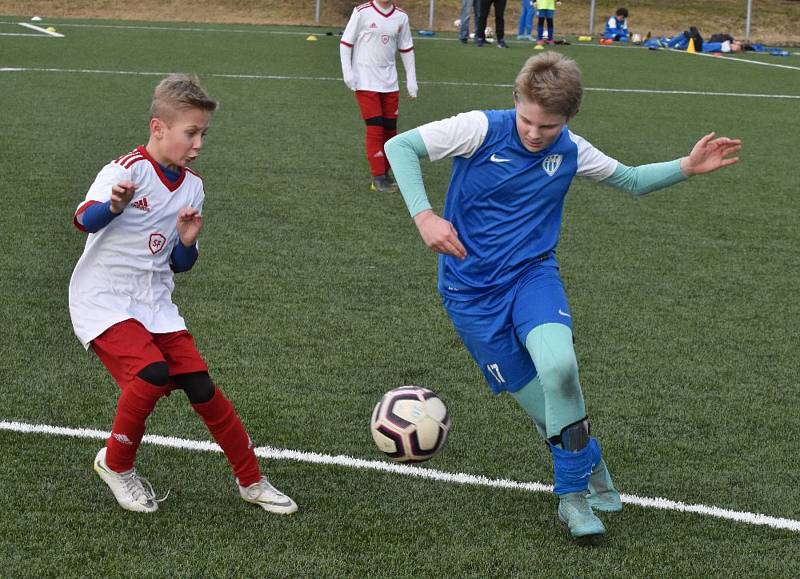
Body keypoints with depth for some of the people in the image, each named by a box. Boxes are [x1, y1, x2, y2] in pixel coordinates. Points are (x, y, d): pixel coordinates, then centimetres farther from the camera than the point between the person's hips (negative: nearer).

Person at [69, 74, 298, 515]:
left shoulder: (192, 187, 6)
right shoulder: (128, 169, -14)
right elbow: (83, 220, -30)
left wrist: (187, 243, -10)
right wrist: (114, 206, -51)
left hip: (153, 304, 6)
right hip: (102, 302, -6)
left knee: (200, 385, -4)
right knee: (153, 372, -26)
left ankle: (251, 482, 11)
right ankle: (115, 464, -1)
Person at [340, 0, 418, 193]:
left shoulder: (401, 17, 4)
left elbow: (407, 50, 13)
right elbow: (345, 43, -2)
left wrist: (411, 80, 11)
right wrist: (347, 72, -10)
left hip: (390, 83, 4)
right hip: (365, 83, -4)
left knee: (390, 129, 6)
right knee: (375, 128, -9)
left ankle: (385, 172, 19)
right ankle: (378, 177, -4)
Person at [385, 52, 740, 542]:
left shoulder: (571, 151, -2)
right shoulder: (482, 129, -14)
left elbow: (630, 180, 16)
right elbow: (400, 146, -10)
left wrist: (686, 167, 0)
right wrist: (424, 216, -20)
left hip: (533, 274, 1)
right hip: (471, 292, -1)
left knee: (558, 366, -28)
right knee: (538, 402, -3)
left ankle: (574, 493, -10)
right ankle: (591, 471, 26)